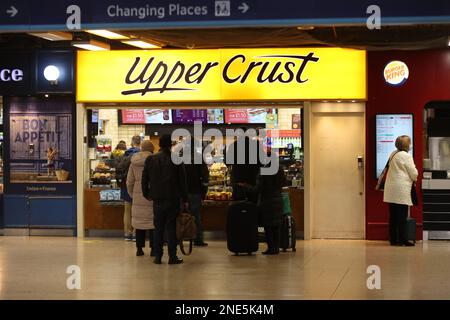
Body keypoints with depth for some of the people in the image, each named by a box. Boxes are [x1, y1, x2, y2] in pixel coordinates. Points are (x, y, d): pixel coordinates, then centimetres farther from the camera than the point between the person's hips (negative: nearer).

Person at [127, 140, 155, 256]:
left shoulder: (134, 162, 6)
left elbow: (129, 182, 10)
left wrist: (132, 195, 21)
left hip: (138, 197, 4)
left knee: (139, 221, 10)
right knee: (152, 221, 3)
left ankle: (139, 248, 11)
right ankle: (153, 248, 3)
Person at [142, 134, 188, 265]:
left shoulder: (150, 160, 1)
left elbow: (145, 179, 6)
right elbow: (182, 181, -2)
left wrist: (147, 194, 20)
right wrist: (184, 199, 4)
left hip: (157, 199, 2)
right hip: (173, 199, -2)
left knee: (158, 228, 8)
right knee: (171, 227, 1)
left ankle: (158, 257, 8)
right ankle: (172, 257, 1)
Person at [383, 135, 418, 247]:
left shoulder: (393, 154, 13)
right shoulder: (406, 156, -12)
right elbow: (414, 173, -10)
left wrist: (412, 177, 18)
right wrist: (414, 179, 12)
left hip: (391, 189, 8)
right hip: (401, 190, -8)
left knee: (393, 216, 8)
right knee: (402, 217, -4)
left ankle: (393, 239, 11)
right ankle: (403, 240, -2)